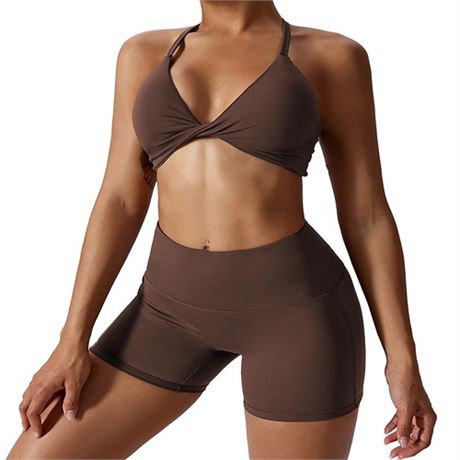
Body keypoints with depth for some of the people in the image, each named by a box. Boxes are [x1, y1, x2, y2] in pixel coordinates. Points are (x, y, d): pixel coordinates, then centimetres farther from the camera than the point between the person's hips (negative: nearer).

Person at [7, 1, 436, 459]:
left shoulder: (334, 58, 1)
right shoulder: (146, 54, 10)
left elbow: (367, 216, 1)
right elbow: (121, 202, 6)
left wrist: (403, 359, -1)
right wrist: (72, 342, 0)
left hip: (294, 308, -3)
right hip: (180, 306, 4)